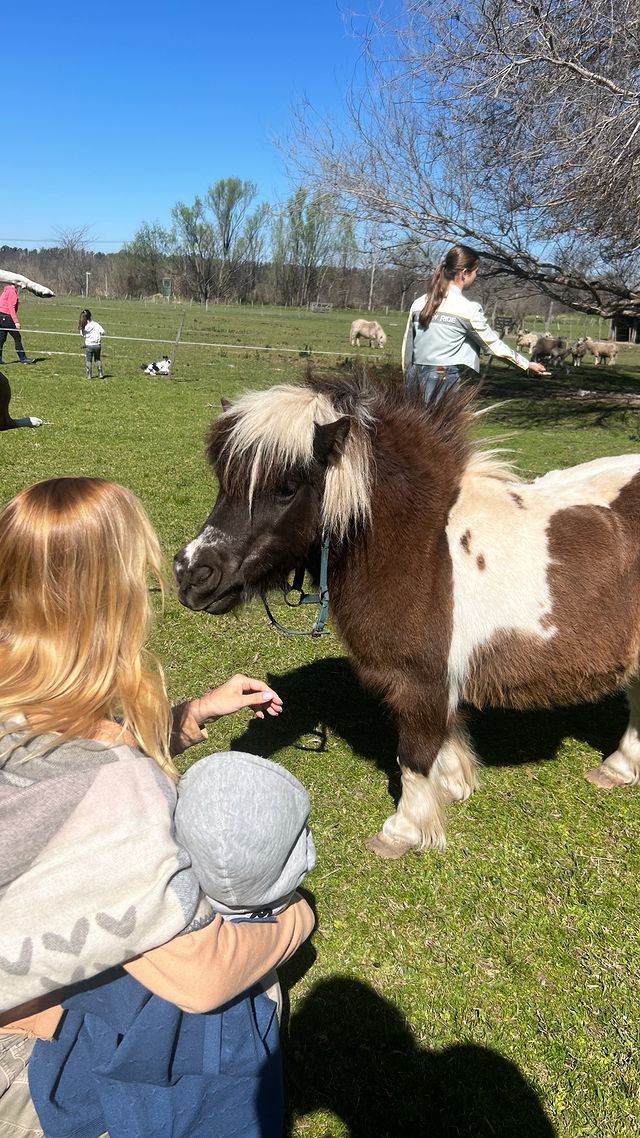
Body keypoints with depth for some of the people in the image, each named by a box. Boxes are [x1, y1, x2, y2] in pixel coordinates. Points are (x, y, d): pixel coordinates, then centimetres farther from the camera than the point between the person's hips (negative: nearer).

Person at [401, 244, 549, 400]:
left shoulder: (418, 304, 7)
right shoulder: (468, 309, -7)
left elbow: (407, 349, 11)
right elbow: (494, 345, 0)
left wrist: (409, 384, 21)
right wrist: (527, 364, 12)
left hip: (418, 376, 5)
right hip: (447, 379, -5)